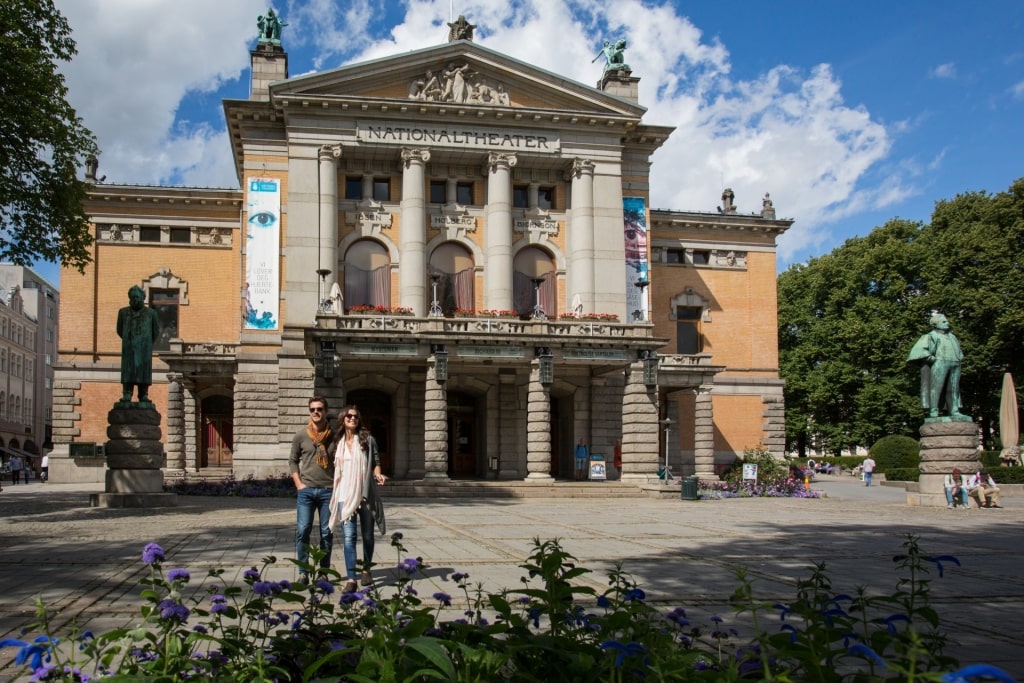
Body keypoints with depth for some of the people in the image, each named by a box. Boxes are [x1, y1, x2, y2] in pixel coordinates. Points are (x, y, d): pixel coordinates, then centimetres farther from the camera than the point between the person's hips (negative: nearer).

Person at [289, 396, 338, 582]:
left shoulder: (334, 436, 3)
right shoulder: (301, 435, 3)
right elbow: (292, 460, 10)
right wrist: (298, 483, -1)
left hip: (328, 490, 0)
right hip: (306, 490, 0)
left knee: (327, 532, 5)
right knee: (302, 531, -4)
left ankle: (324, 572, 14)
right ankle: (303, 572, 5)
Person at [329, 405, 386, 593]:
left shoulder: (368, 440, 4)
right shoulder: (337, 443, 10)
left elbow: (375, 462, 5)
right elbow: (335, 468, 15)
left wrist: (378, 474, -15)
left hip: (366, 493, 0)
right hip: (345, 495, 0)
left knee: (367, 535, 10)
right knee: (349, 536, -11)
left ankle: (366, 569, 32)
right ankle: (351, 579, -13)